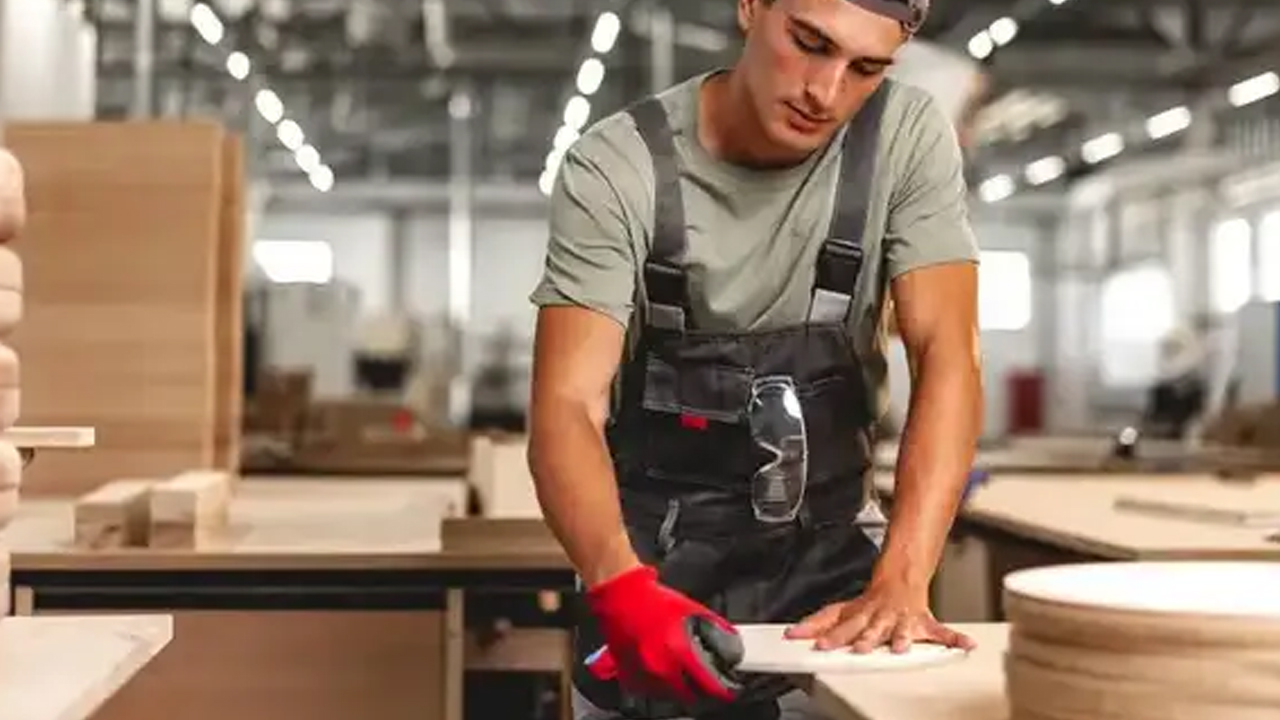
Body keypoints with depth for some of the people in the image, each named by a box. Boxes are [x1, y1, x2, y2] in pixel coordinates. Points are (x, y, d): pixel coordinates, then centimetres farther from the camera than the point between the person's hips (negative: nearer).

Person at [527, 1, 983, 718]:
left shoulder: (910, 138, -10)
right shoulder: (616, 167, -16)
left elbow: (949, 359, -18)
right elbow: (568, 407, -22)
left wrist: (901, 581, -32)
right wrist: (624, 590, -41)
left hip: (829, 556, 2)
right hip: (653, 563, -1)